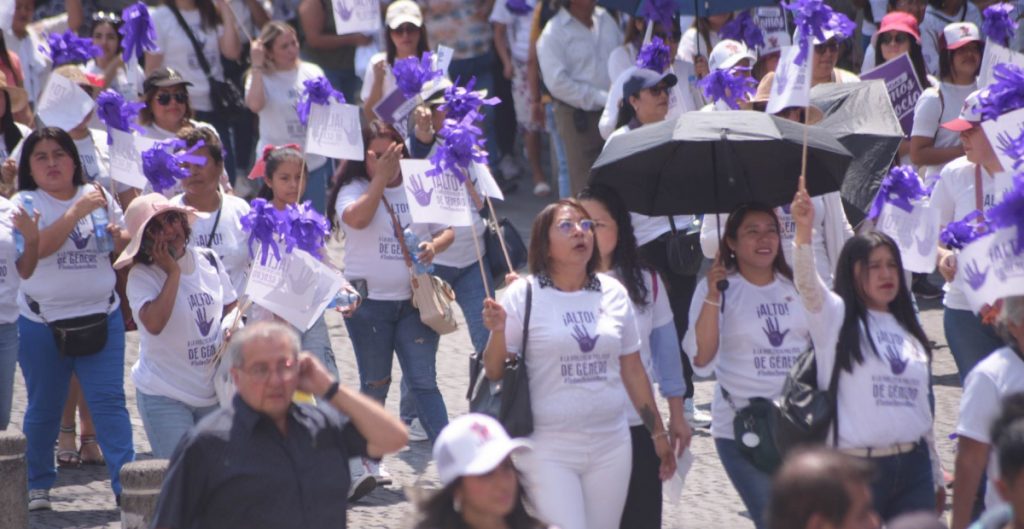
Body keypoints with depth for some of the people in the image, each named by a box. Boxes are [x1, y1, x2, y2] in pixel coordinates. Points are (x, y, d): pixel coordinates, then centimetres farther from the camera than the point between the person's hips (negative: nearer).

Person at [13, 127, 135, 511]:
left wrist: (119, 237, -9)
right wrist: (77, 211, -26)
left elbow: (127, 243, 14)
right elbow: (39, 247, -22)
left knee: (109, 402, -4)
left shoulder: (98, 196, 7)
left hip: (101, 317, 2)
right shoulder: (26, 203, -4)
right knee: (43, 408, 10)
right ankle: (37, 485, 25)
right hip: (43, 324, -2)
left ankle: (126, 484, -6)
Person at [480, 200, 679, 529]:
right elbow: (494, 372, -4)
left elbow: (633, 370, 14)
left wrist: (658, 433, 16)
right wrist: (497, 332, -23)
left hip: (611, 445, 4)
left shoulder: (613, 294, 7)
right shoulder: (523, 294, -4)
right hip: (549, 449, -4)